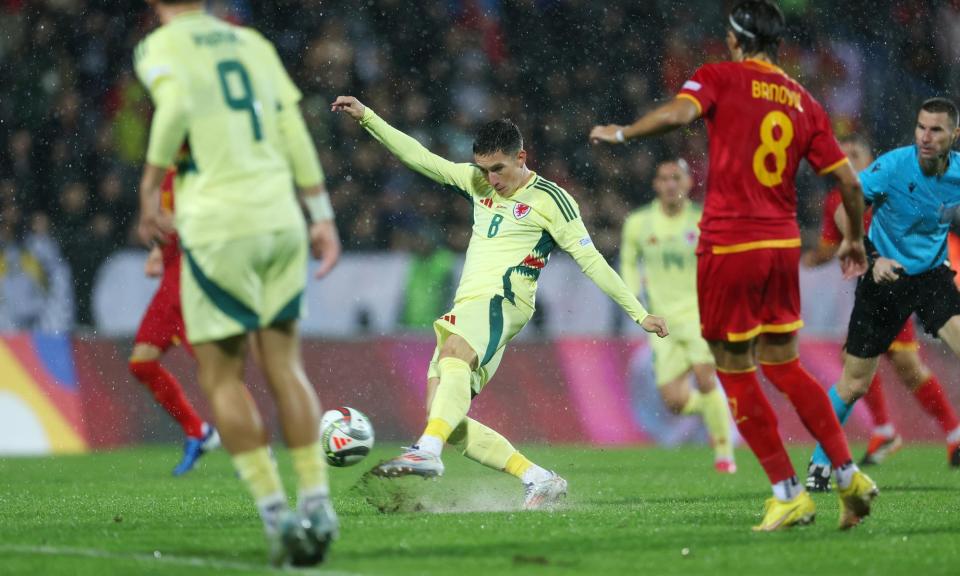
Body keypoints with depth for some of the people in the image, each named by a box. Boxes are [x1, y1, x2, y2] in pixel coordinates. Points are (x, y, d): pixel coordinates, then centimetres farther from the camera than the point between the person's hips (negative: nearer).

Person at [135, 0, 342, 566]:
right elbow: (294, 129, 11)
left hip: (219, 227, -5)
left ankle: (275, 512, -4)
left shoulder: (160, 48, 0)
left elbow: (177, 104, -20)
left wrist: (150, 188, -11)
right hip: (282, 219, 5)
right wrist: (322, 213, 13)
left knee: (222, 377, 3)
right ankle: (317, 502, 2)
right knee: (285, 365, 10)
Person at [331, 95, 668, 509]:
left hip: (502, 302, -8)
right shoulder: (476, 181, 19)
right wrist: (366, 117, 13)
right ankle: (540, 481, -2)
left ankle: (427, 452, -57)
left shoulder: (549, 199, 1)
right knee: (445, 418, -6)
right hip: (466, 309, 8)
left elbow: (590, 261, 2)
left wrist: (639, 314, 1)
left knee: (453, 355, -38)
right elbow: (417, 156, 20)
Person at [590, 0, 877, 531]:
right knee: (784, 365, 18)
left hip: (727, 244, -5)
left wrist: (621, 133, -9)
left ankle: (788, 495, 3)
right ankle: (848, 476, 12)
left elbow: (678, 112, -24)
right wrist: (855, 240, 24)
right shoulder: (804, 103, 10)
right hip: (783, 243, 5)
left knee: (736, 375, 4)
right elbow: (848, 180, 9)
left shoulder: (719, 78, -3)